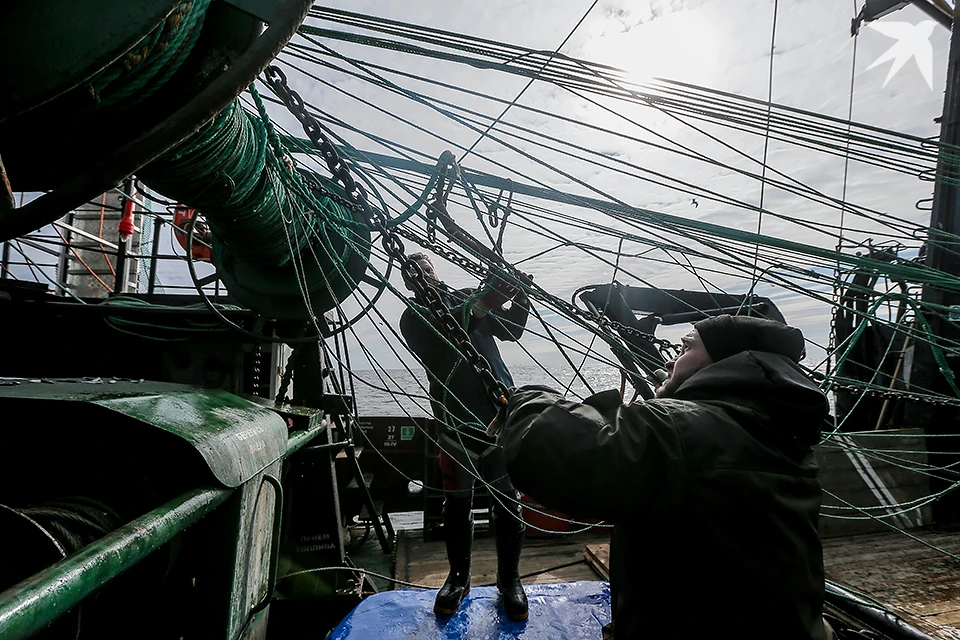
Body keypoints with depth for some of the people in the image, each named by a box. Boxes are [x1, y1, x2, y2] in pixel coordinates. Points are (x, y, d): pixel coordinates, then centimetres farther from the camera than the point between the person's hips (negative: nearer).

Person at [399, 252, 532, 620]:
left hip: (501, 413, 2)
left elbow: (511, 331, 12)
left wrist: (518, 295, -5)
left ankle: (509, 579, 20)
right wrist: (482, 305, -34)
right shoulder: (413, 317, 5)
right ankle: (458, 576, 28)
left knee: (507, 501, 4)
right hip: (458, 423, -2)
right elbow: (440, 333, -20)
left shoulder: (465, 298, 16)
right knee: (458, 503, 9)